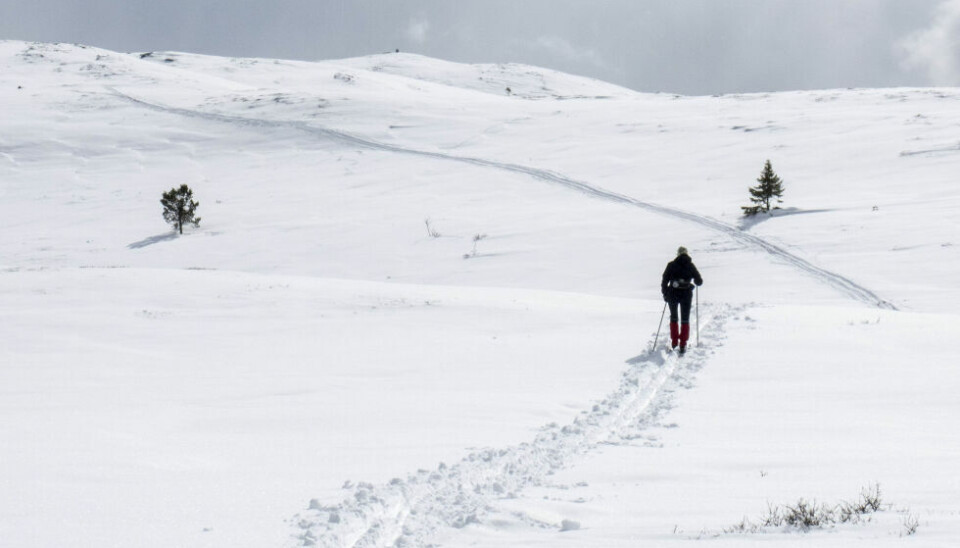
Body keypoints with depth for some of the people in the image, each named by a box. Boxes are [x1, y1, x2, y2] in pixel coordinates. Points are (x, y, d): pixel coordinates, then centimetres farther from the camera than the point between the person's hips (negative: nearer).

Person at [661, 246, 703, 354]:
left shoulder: (671, 265, -1)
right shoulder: (690, 266, 0)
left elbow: (664, 281, -2)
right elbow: (699, 282, 3)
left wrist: (665, 293, 8)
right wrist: (696, 281, 26)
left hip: (673, 294, 0)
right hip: (686, 295, 0)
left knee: (673, 318, 19)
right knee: (685, 320, 8)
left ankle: (674, 342, 19)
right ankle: (683, 345, 0)